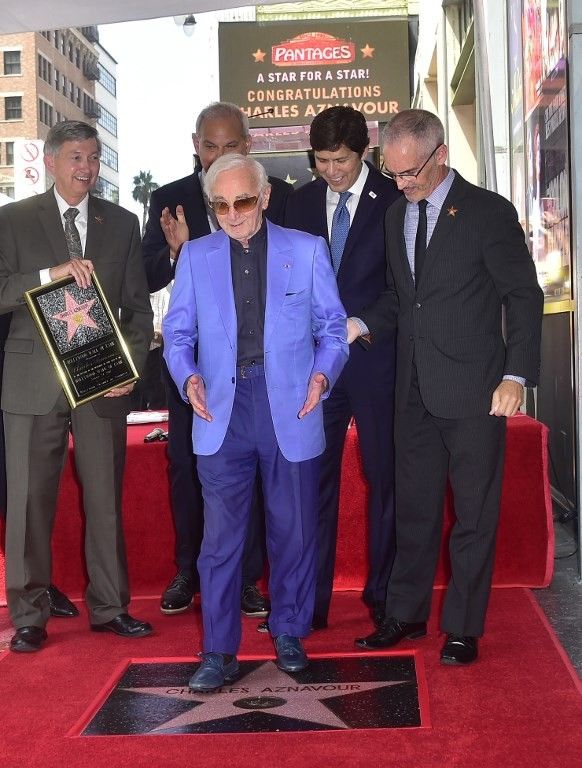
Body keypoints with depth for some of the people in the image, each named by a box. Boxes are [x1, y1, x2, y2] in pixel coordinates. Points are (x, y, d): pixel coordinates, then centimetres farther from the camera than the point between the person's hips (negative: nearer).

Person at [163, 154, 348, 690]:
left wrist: (323, 373, -11)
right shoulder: (195, 256, 10)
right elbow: (178, 332, 10)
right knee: (221, 534, 0)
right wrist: (188, 376, -10)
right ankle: (220, 651, 11)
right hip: (222, 410, 1)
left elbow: (332, 327, 8)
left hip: (290, 408, 0)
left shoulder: (307, 250, 6)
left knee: (293, 529, 9)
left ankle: (289, 634, 27)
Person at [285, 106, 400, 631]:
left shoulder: (394, 200, -1)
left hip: (375, 358, -2)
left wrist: (364, 326, -8)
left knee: (385, 479, 6)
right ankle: (311, 601, 11)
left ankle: (384, 596, 19)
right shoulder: (301, 202, 11)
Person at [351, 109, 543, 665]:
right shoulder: (396, 216, 12)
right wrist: (362, 323, 0)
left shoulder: (488, 212, -6)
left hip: (473, 389, -5)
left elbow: (524, 296, -5)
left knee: (473, 514, 4)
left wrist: (517, 375, -13)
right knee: (414, 508, 13)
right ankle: (406, 614, 26)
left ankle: (463, 629, 17)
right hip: (415, 389, 6)